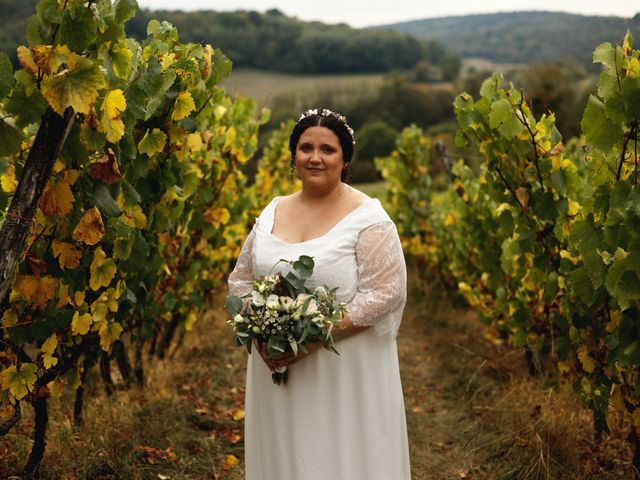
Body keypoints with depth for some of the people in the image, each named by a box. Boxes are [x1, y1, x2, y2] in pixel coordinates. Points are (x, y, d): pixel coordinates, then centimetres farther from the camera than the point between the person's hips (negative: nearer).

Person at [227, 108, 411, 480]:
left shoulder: (368, 218, -9)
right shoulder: (272, 212, 7)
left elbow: (386, 294, -15)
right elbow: (240, 280, 12)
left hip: (346, 374, -5)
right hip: (277, 369, 5)